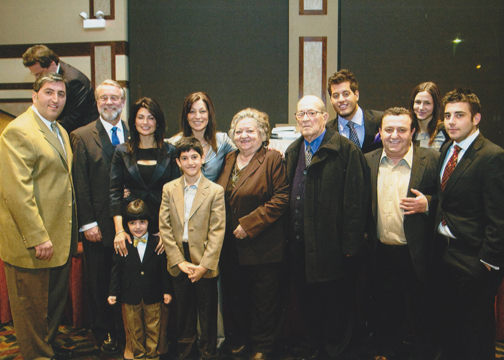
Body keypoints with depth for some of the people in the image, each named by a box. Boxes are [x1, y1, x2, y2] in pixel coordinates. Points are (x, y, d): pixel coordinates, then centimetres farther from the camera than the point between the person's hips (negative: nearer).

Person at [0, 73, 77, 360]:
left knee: (56, 300, 22)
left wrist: (70, 232, 15)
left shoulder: (61, 131, 14)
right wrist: (37, 237, -22)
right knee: (33, 304, 9)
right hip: (33, 241, -9)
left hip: (60, 237, 9)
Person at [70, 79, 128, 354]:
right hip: (98, 225, -2)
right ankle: (104, 331, 28)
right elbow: (80, 185, -5)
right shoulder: (82, 136, -2)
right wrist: (88, 223, -9)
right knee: (98, 282, 10)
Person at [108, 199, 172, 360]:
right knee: (134, 328, 14)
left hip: (153, 296, 0)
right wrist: (113, 292, -3)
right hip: (130, 296, 1)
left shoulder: (157, 243, -4)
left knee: (153, 326, 12)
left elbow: (164, 269, 0)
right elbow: (116, 270, 1)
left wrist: (166, 291, -1)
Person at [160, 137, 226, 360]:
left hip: (205, 264, -2)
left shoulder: (215, 191, -4)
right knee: (184, 312, 16)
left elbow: (217, 231, -8)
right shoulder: (169, 189, 4)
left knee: (208, 314, 9)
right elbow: (164, 227, 0)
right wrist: (179, 261, -7)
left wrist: (204, 265, -14)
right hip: (179, 263, 2)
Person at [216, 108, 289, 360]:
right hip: (230, 246, 6)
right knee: (235, 296, 16)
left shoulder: (273, 159, -8)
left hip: (262, 246, -6)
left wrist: (250, 224, -18)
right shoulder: (228, 160, 11)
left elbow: (281, 198, -15)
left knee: (263, 299, 7)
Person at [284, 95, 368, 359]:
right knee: (306, 298, 19)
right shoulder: (292, 152, 11)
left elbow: (355, 199, -14)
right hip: (298, 244, 7)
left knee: (334, 300, 10)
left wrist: (350, 243, -18)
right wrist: (288, 236, 11)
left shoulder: (345, 150, -11)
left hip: (330, 245, -6)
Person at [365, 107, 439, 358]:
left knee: (422, 314, 12)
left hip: (417, 255, -3)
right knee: (384, 314, 19)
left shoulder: (431, 159, -6)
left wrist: (427, 204, -20)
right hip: (381, 254, 4)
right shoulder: (368, 161, 5)